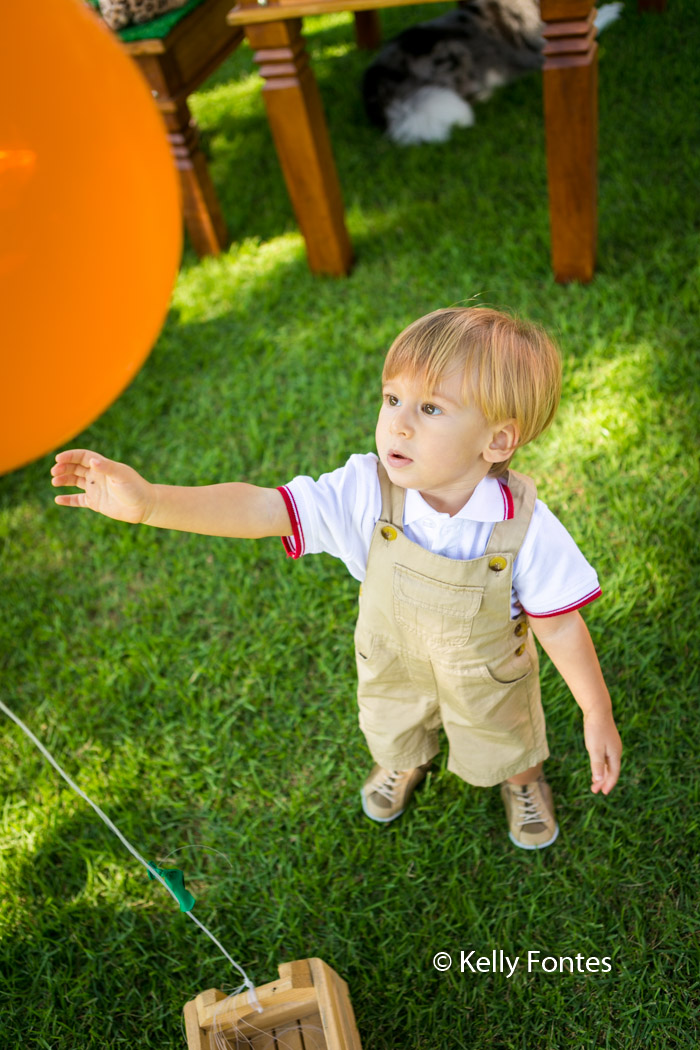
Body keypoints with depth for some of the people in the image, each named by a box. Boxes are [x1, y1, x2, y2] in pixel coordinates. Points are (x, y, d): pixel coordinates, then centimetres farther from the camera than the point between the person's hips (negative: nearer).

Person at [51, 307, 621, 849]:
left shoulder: (526, 528, -37)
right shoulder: (365, 493, -34)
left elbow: (559, 625, -24)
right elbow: (259, 508, -41)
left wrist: (597, 715, -15)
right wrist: (149, 500, -54)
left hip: (486, 677, -2)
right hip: (391, 665, 2)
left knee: (504, 746, 31)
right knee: (392, 732, 36)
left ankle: (523, 779, 69)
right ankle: (406, 762, 73)